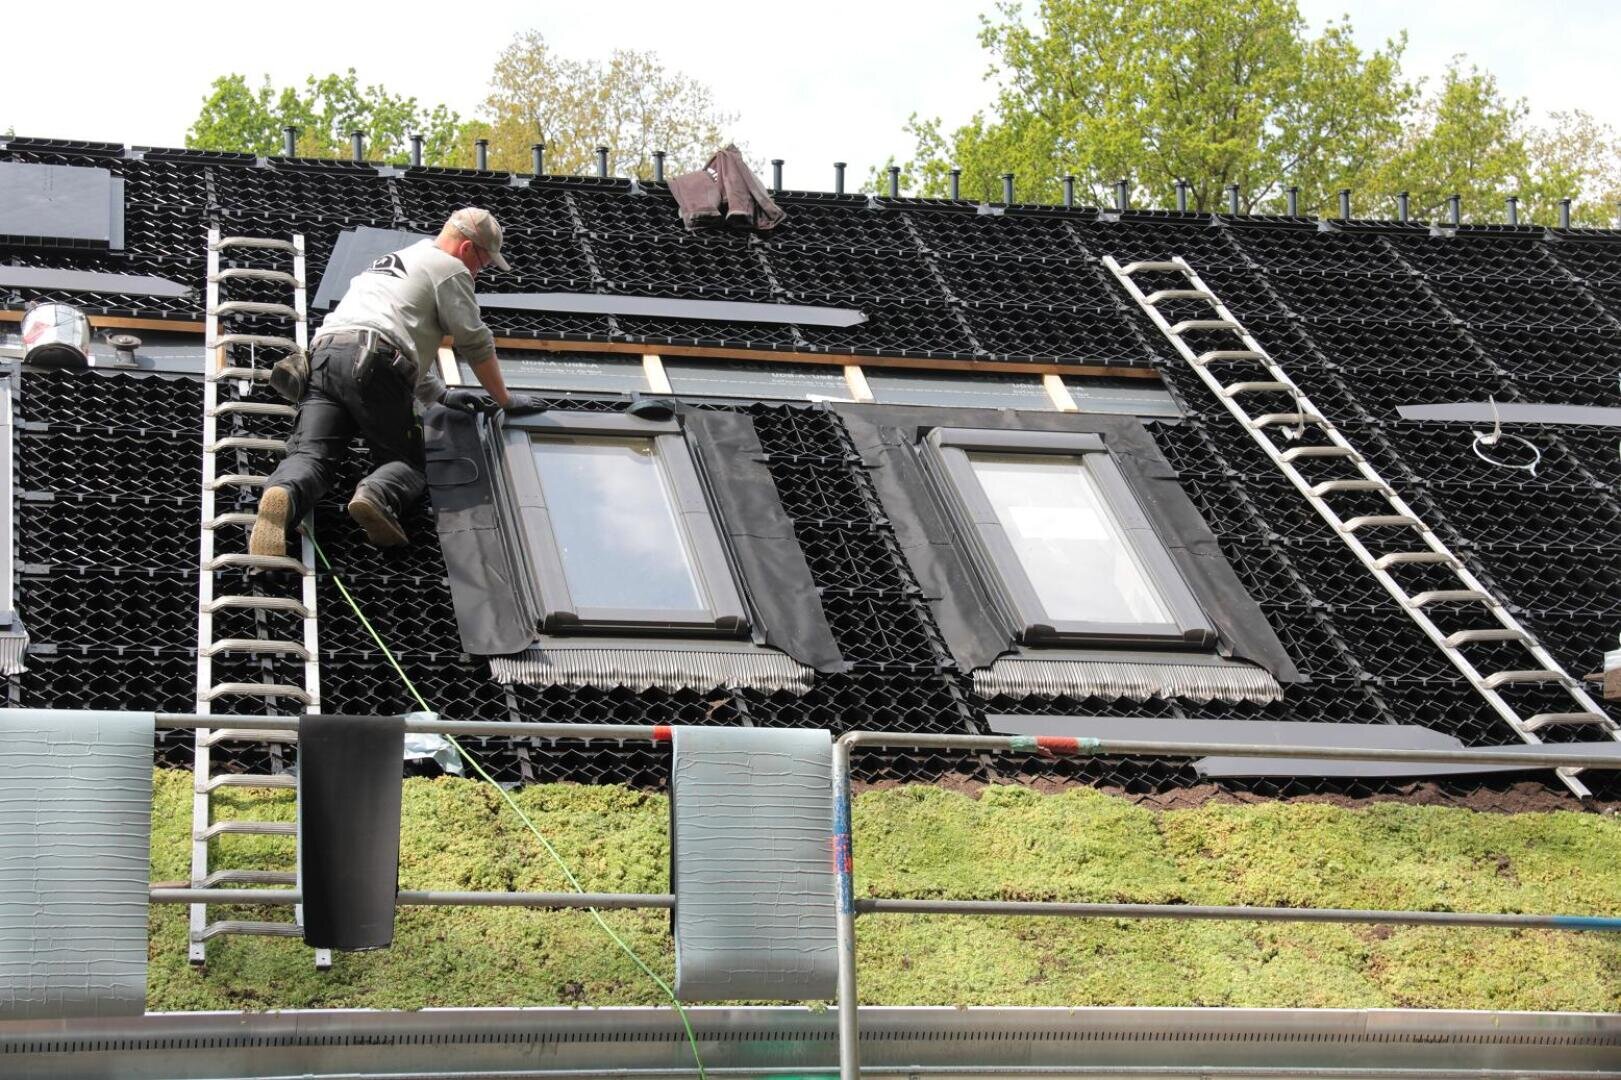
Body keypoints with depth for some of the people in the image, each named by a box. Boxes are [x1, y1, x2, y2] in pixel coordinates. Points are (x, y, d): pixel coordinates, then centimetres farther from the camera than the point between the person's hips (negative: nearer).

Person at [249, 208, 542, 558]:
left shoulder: (391, 261, 41)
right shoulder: (450, 268, 14)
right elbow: (476, 344, 13)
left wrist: (442, 395, 49)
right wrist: (504, 399, 26)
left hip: (322, 354, 6)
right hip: (371, 363, -6)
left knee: (311, 455, -10)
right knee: (408, 465, 2)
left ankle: (284, 495, -44)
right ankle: (378, 496, -32)